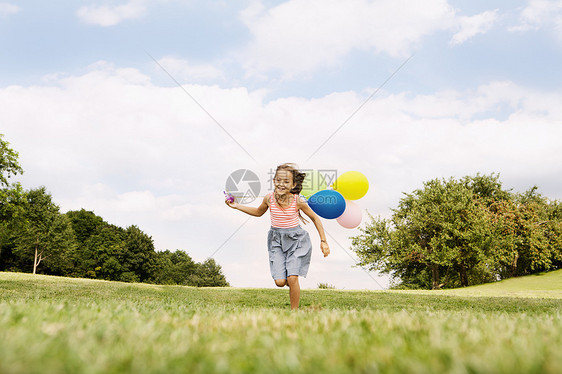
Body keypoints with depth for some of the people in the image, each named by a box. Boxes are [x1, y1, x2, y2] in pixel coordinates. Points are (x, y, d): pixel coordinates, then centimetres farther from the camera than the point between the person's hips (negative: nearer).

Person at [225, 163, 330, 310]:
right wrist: (237, 206, 6)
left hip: (296, 239, -2)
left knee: (292, 278, -14)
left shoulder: (298, 201, -16)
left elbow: (315, 218, -1)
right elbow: (258, 212, 14)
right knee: (280, 282, -7)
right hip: (276, 240, 3)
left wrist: (323, 241, 1)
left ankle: (295, 310, 7)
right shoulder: (269, 198, -8)